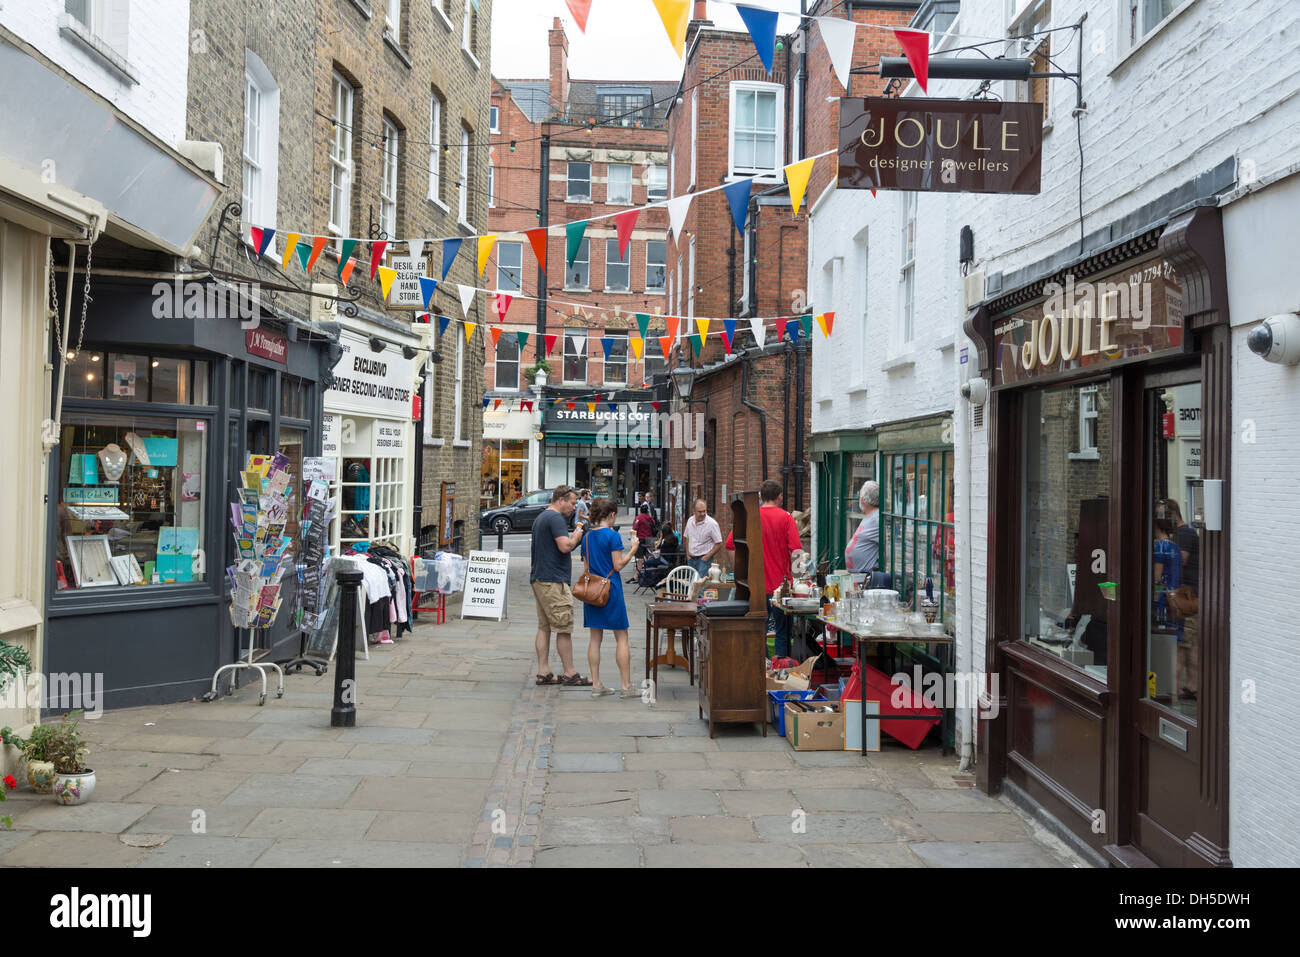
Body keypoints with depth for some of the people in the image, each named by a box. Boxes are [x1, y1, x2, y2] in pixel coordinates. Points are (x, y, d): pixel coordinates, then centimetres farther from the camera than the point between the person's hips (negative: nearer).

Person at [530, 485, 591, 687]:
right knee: (564, 629, -4)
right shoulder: (556, 518, -13)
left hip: (538, 579, 10)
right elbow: (565, 546, -22)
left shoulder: (540, 518, 20)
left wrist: (575, 534, 15)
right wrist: (579, 533, -5)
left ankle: (543, 672, 9)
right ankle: (570, 673, 0)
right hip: (553, 581, -10)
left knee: (544, 627, 9)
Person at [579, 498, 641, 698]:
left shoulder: (588, 537, 9)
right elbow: (618, 565, -11)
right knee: (621, 638, 0)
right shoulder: (613, 535, -11)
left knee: (595, 638, 8)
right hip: (611, 588, -6)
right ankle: (626, 686, 1)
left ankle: (596, 685, 9)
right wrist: (632, 550, 0)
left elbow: (587, 566, 14)